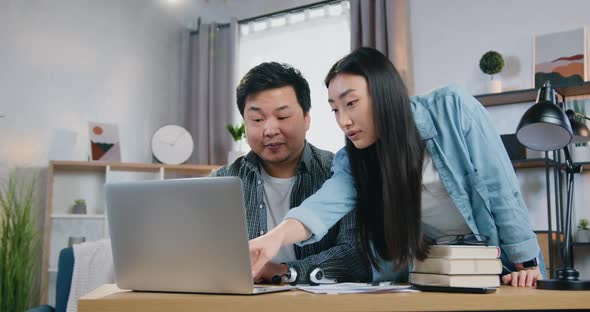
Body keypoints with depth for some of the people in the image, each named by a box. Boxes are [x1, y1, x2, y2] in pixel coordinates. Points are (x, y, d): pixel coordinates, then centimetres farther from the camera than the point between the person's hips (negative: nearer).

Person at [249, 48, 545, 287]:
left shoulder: (454, 109, -20)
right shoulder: (353, 161, -13)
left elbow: (500, 187, -16)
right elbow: (324, 205, -32)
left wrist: (527, 263, -14)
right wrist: (276, 236, -52)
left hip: (501, 255, -2)